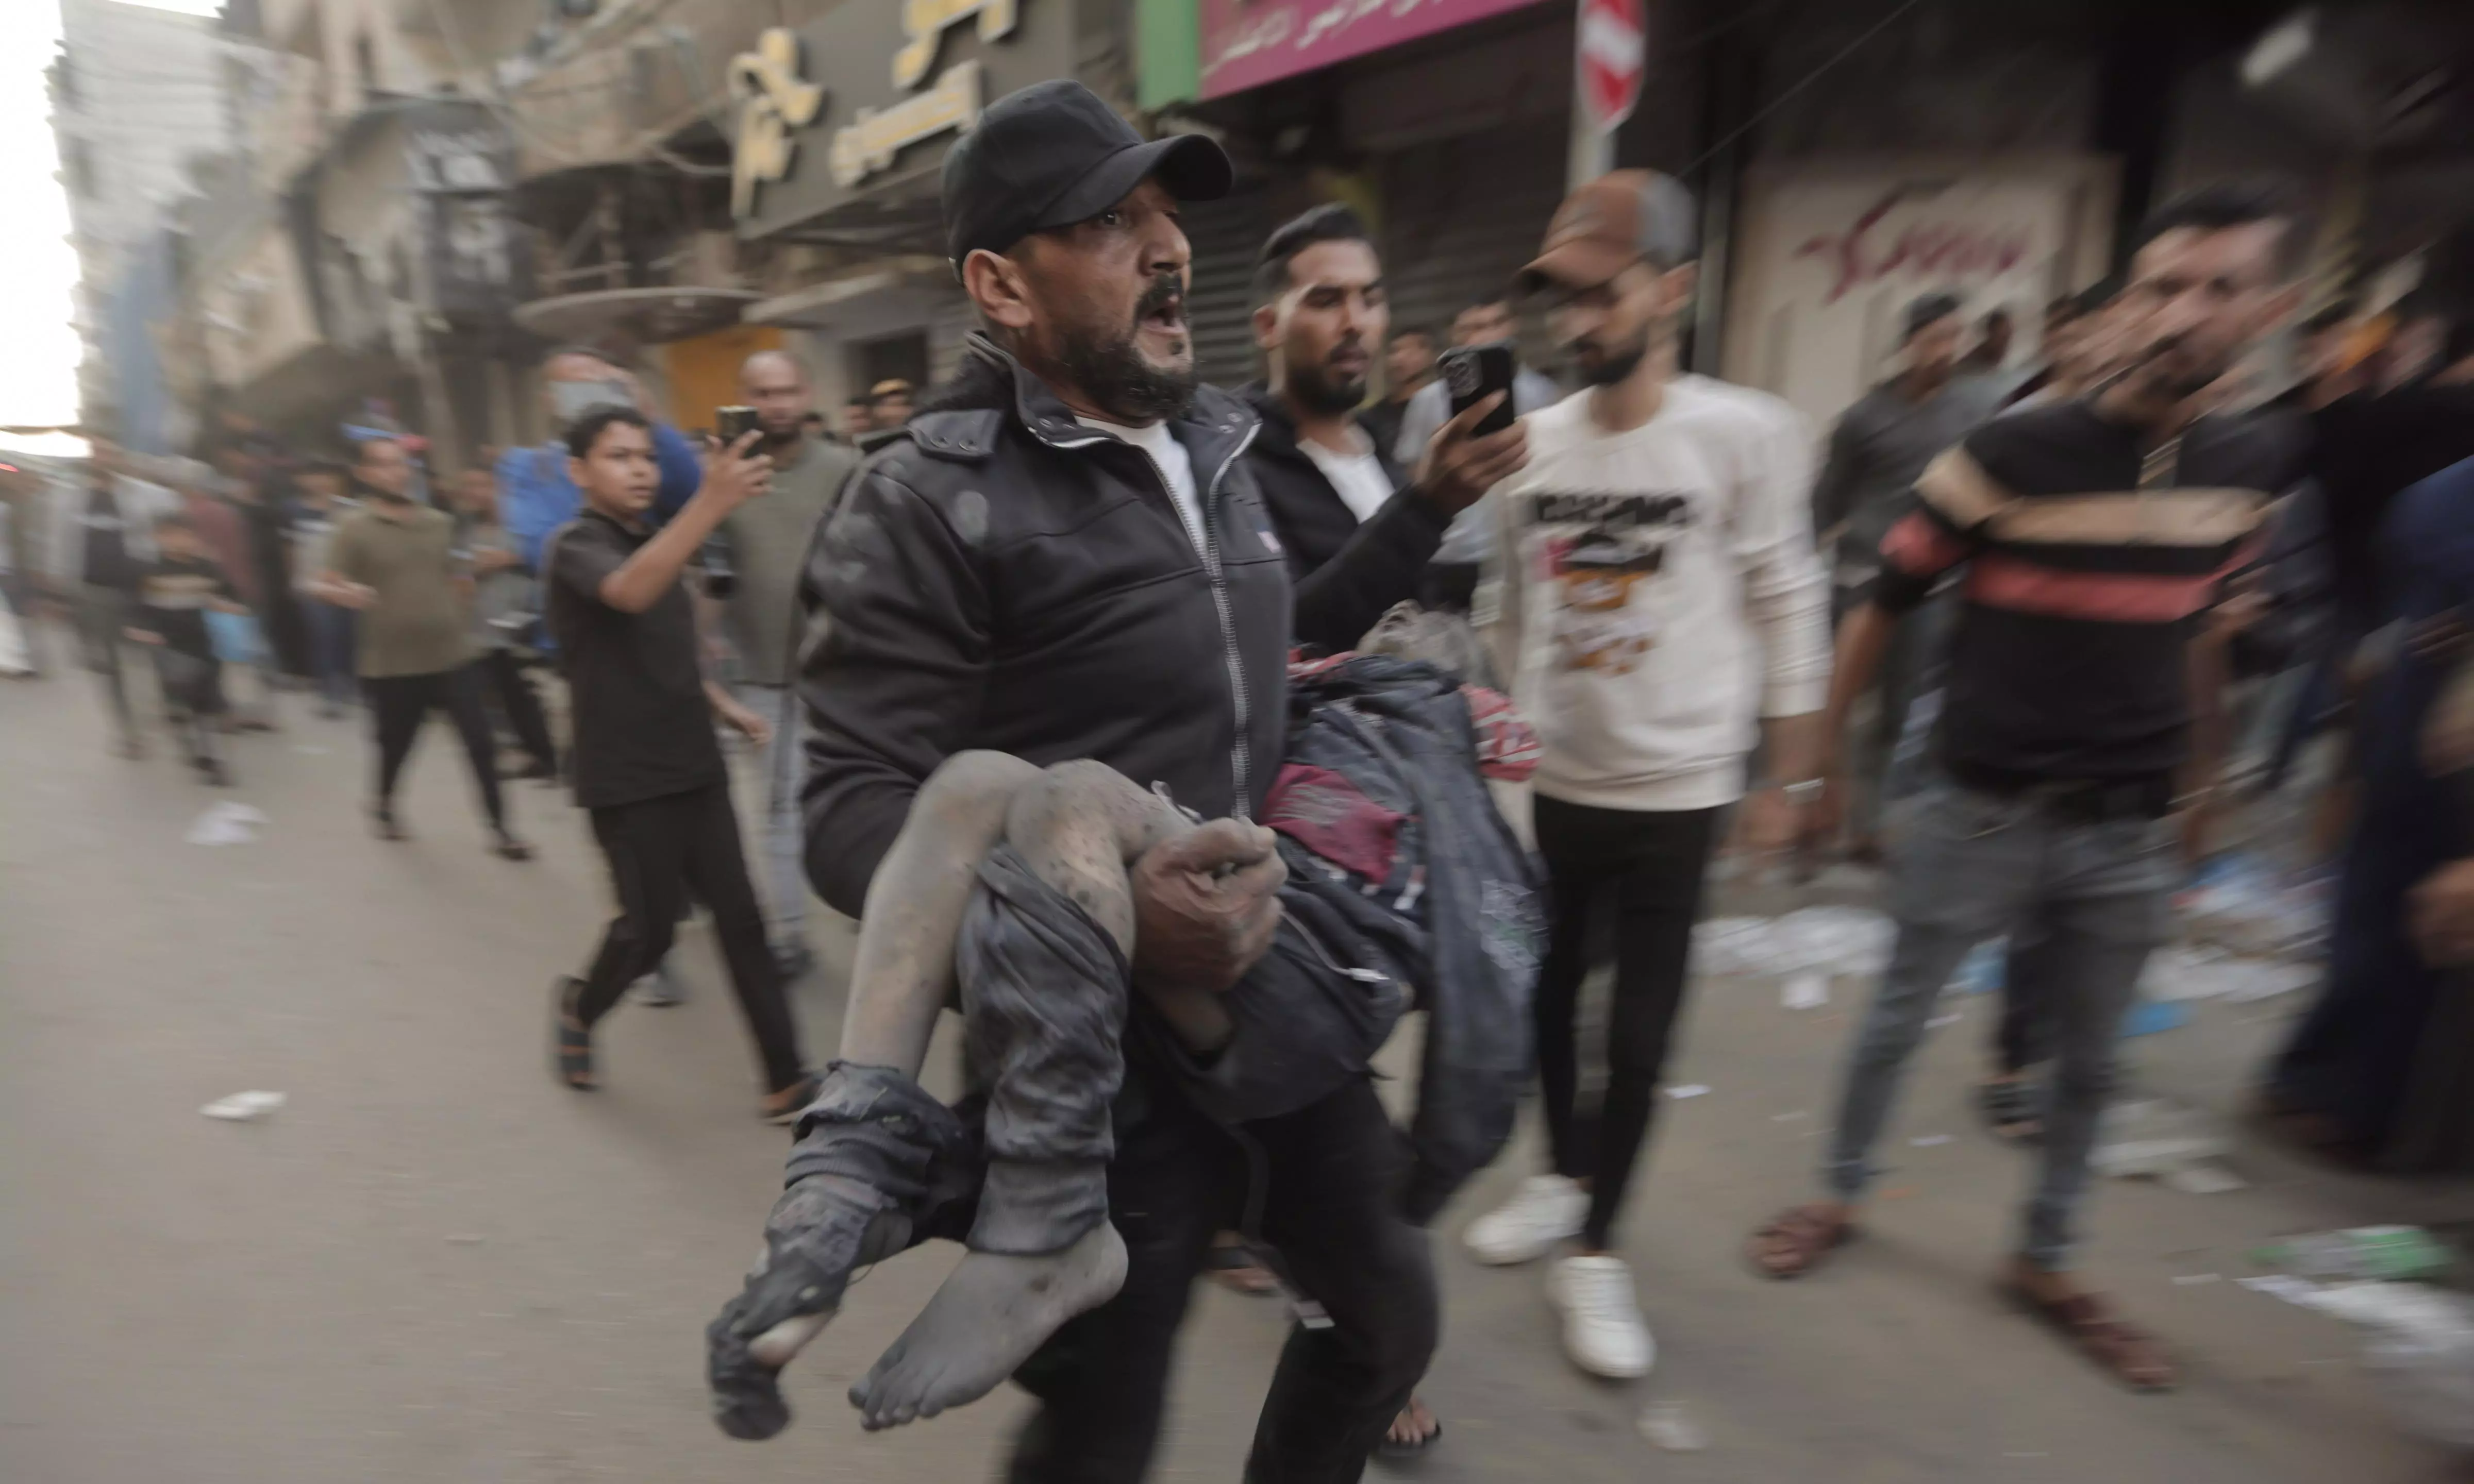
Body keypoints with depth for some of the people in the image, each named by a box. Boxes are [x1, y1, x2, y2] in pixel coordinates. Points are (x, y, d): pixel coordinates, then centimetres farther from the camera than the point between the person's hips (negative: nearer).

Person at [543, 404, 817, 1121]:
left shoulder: (652, 541, 12)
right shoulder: (574, 546, -11)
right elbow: (631, 594, -36)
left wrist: (723, 705, 14)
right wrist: (712, 502, -47)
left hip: (695, 767, 6)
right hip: (627, 781, -6)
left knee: (739, 917, 2)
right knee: (650, 930, 1)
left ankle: (786, 1082, 6)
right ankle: (580, 1006, 35)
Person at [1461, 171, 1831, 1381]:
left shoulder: (1747, 434, -10)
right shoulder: (1530, 443, 0)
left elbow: (1789, 612, -6)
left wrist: (1789, 777, -4)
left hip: (1675, 791, -3)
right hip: (1546, 780, 4)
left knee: (1641, 1033, 5)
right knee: (1546, 993, 17)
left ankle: (1595, 1251, 24)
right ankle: (1565, 1174, 41)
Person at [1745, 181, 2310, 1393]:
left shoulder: (2255, 463, 2)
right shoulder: (2006, 455, -13)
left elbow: (2189, 622, 16)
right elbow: (1881, 613, -8)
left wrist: (2193, 754, 19)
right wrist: (1823, 761, -6)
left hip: (2131, 833, 4)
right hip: (1983, 815, -4)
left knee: (2087, 1065, 16)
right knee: (1897, 1019, 11)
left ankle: (2045, 1264, 36)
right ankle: (1841, 1197, 33)